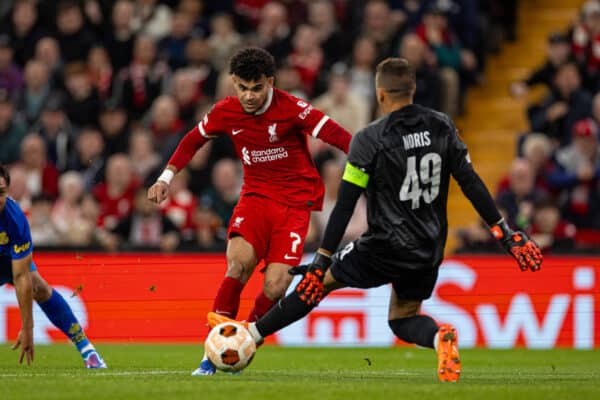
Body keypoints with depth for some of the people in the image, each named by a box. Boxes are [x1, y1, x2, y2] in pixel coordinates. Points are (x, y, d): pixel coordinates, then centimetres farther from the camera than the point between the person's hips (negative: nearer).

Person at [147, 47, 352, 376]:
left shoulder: (290, 109, -14)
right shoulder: (226, 112, -2)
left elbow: (335, 135, -19)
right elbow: (193, 140, 16)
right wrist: (166, 176, 9)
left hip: (295, 203, -2)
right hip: (256, 196, 2)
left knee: (275, 287, -15)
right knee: (238, 263, -24)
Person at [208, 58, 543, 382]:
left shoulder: (370, 140, -11)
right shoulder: (442, 127, 2)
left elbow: (345, 206, -11)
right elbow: (472, 184, -1)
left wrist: (322, 259, -8)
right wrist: (505, 233, 4)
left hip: (386, 249, -4)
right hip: (429, 252, 4)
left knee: (321, 281, 13)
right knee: (403, 319, 21)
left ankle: (251, 334, 21)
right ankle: (440, 337, -12)